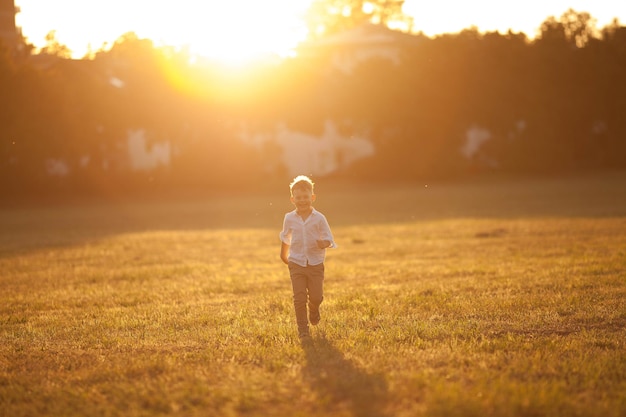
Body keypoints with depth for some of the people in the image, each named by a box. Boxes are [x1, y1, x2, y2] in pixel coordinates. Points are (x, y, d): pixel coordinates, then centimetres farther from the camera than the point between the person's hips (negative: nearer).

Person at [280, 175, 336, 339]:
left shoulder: (319, 218, -6)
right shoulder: (289, 218, 1)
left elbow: (328, 239, -5)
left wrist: (324, 243, -28)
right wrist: (284, 255, 27)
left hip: (315, 264, -1)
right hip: (296, 263, 1)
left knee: (316, 296, 3)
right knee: (299, 298, -6)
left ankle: (314, 310, 39)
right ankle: (302, 329, 5)